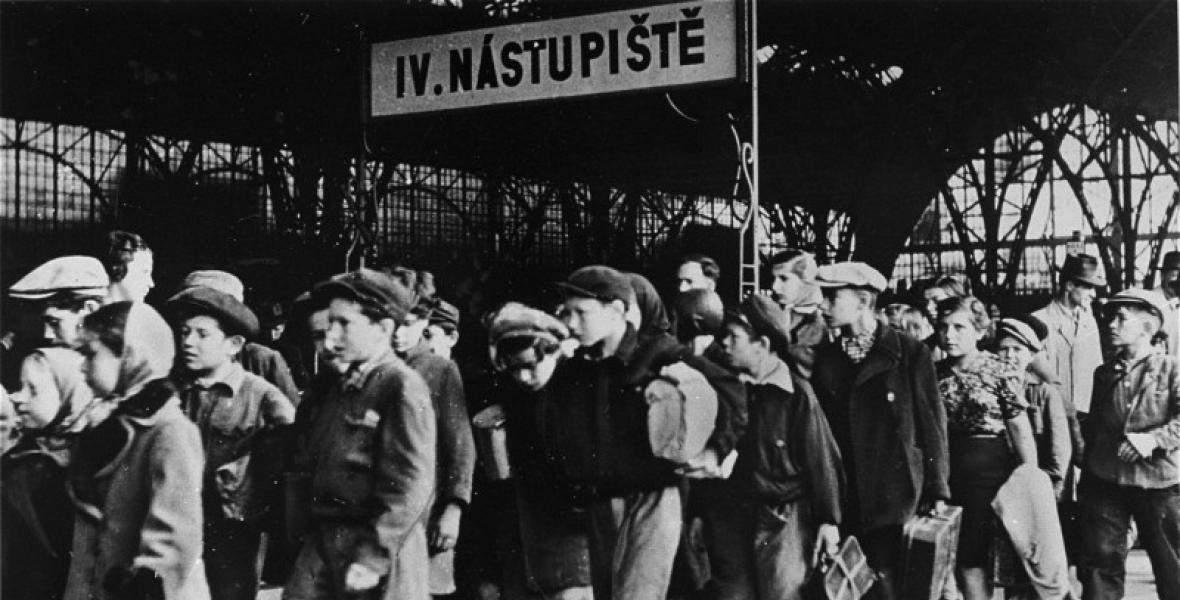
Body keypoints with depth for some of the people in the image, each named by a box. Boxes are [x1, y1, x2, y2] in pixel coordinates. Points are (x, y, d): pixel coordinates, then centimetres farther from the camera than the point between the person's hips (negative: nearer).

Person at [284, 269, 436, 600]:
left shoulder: (404, 388, -10)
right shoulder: (336, 387, 14)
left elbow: (411, 484, -17)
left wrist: (372, 558, -19)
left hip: (380, 544, -7)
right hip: (321, 541, 7)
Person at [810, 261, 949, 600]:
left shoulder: (910, 353, -2)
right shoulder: (823, 357, 9)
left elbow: (931, 424, -1)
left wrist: (936, 492, -3)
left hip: (894, 499, -3)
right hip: (840, 504, 3)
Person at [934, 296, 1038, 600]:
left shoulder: (1002, 372, -7)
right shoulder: (935, 373, 6)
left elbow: (1022, 433, -6)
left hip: (988, 470, -5)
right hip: (945, 469, 5)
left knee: (970, 558, -5)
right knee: (961, 557, 8)